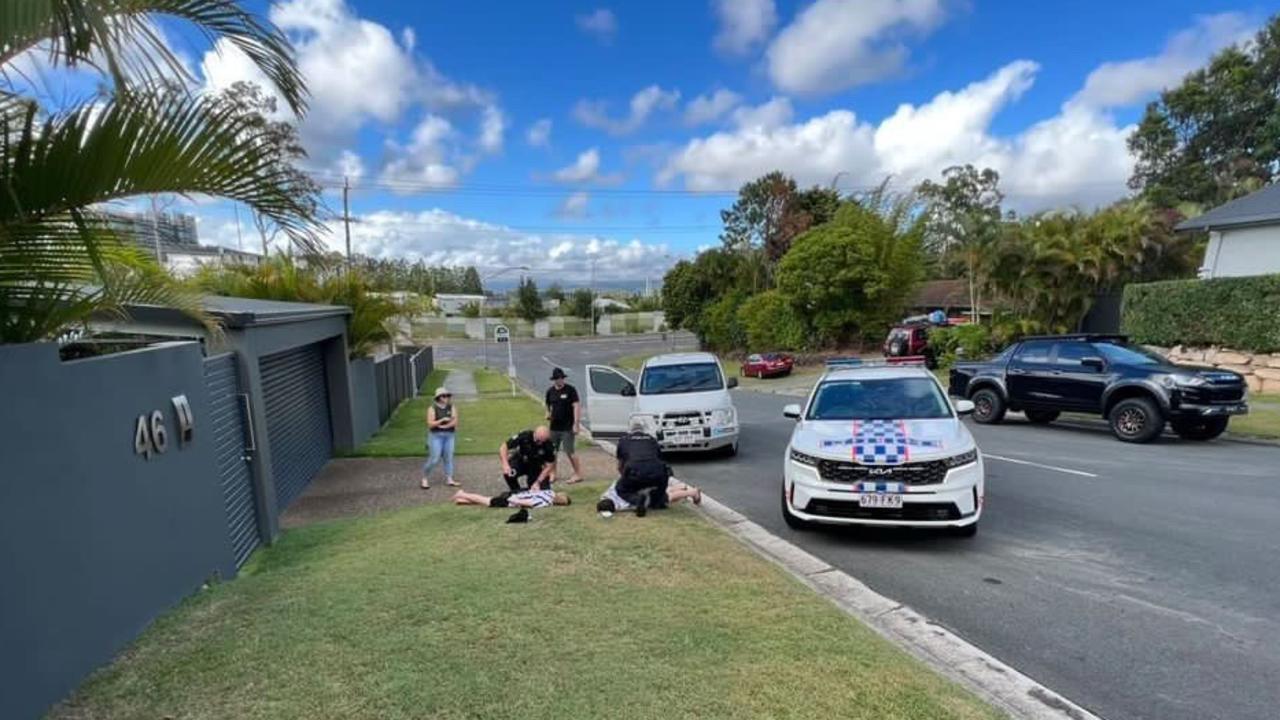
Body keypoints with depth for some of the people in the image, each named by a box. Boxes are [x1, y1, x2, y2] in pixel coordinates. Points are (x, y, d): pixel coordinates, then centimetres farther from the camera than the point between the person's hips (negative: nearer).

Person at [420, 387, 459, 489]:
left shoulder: (451, 408, 4)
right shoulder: (432, 409, -4)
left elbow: (454, 421, -4)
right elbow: (430, 424, -10)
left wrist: (443, 426, -15)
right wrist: (442, 420, -21)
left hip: (449, 435, 3)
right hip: (436, 436, -3)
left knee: (448, 457, 1)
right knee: (435, 459, -4)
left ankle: (449, 479, 6)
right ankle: (425, 478, 15)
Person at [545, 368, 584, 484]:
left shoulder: (570, 390, -8)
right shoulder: (550, 391, 8)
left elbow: (576, 406, -12)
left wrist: (576, 423, -19)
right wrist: (548, 415, -2)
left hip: (567, 427, -6)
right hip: (554, 426, 6)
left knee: (569, 451, -5)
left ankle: (578, 474, 6)